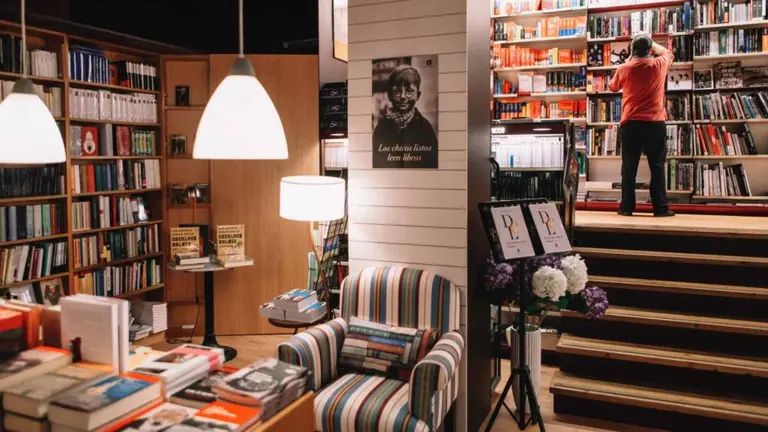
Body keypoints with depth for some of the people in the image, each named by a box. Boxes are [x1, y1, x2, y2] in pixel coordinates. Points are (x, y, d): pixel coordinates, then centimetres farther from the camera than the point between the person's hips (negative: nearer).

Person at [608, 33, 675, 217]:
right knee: (657, 167, 4)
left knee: (629, 168, 4)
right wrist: (653, 44, 40)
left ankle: (627, 207, 5)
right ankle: (660, 208, 5)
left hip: (630, 124, 0)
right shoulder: (659, 64, 1)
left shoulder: (624, 68, 0)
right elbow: (668, 54, 26)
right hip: (655, 123, 0)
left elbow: (612, 87, 20)